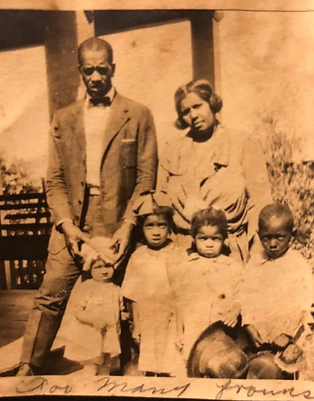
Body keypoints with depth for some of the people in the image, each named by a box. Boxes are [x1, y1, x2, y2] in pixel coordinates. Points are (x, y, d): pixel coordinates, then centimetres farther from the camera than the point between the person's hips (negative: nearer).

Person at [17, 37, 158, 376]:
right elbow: (54, 180, 9)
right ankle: (26, 371, 8)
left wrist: (128, 225, -9)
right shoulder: (63, 119, 14)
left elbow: (146, 177, 1)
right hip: (72, 224, 2)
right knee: (50, 296, -4)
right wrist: (67, 225, -5)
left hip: (117, 225, -2)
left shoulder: (138, 115, 5)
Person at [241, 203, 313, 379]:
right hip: (261, 334, 3)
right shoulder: (255, 264, 7)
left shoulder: (300, 266, -4)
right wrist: (250, 327, -8)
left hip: (288, 335, -3)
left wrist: (288, 335, -14)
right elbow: (247, 298, 3)